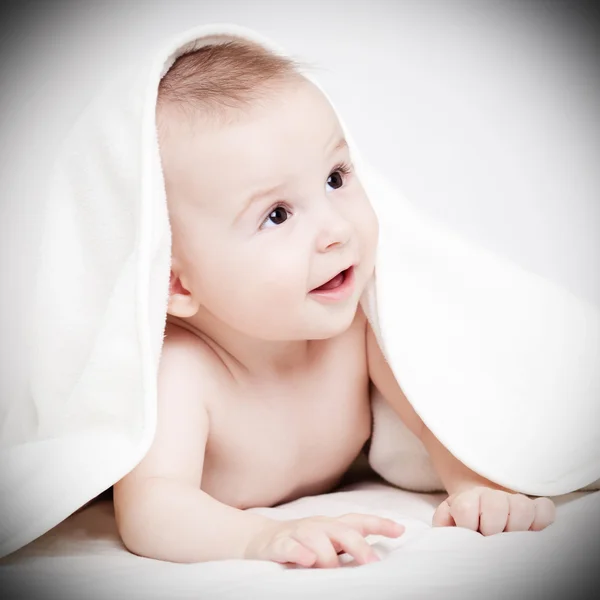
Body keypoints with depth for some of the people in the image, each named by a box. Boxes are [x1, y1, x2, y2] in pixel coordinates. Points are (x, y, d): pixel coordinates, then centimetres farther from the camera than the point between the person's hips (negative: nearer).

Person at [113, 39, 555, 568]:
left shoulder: (364, 315, -26)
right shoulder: (180, 372, -39)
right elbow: (148, 509, -49)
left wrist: (480, 484, -43)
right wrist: (260, 537, -68)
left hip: (337, 500, 3)